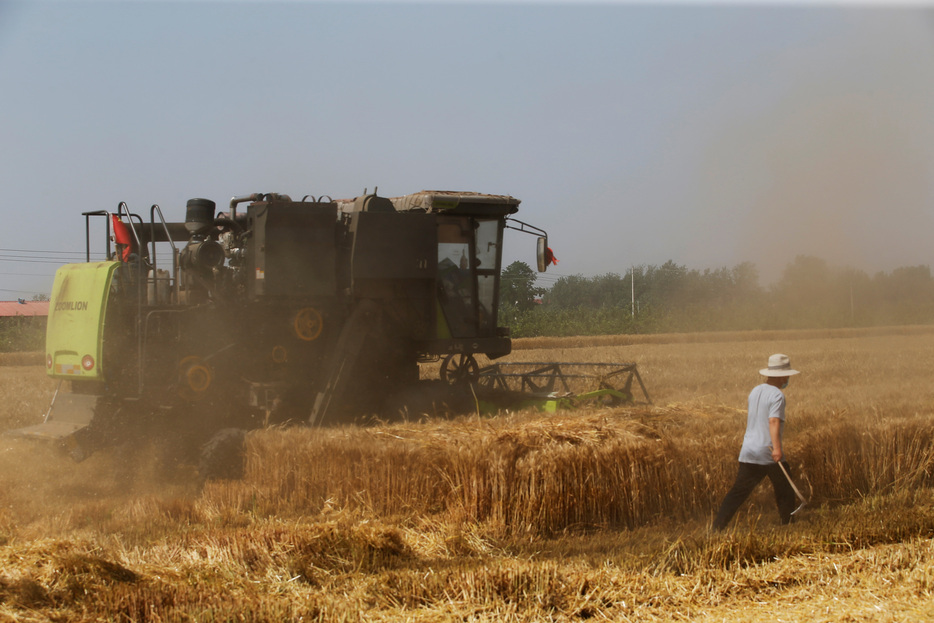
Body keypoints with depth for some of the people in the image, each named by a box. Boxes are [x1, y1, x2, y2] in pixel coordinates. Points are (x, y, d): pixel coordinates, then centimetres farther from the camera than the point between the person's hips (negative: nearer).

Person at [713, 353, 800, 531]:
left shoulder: (755, 391, 14)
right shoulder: (777, 395, -11)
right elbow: (774, 421, -25)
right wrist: (777, 447, -34)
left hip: (749, 452, 6)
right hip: (770, 454, -6)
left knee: (738, 492, 3)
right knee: (785, 491, 12)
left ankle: (717, 528, -6)